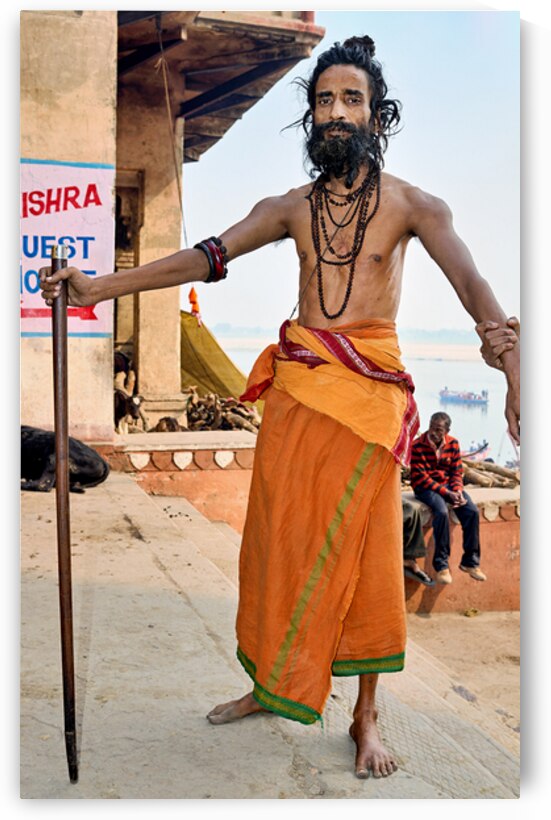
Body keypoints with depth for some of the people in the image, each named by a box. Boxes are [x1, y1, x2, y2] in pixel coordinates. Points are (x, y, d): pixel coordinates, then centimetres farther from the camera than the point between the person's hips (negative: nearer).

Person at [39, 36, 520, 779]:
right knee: (281, 536, 6)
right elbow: (205, 258, 2)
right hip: (295, 384, 3)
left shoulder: (411, 205, 0)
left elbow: (472, 284, -14)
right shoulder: (290, 208, 10)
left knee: (364, 550, 0)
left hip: (370, 390, -3)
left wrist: (515, 371, -31)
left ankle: (366, 717, 15)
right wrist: (100, 285, -6)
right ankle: (271, 684, 24)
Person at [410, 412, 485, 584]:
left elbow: (457, 471, 6)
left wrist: (458, 491, -15)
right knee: (442, 511, -34)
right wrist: (447, 493, -22)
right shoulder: (418, 446, -13)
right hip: (425, 487, -5)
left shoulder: (453, 444, 2)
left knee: (472, 510, -19)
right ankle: (441, 565, -22)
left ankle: (470, 561, -6)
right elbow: (421, 478, -16)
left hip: (448, 484, 5)